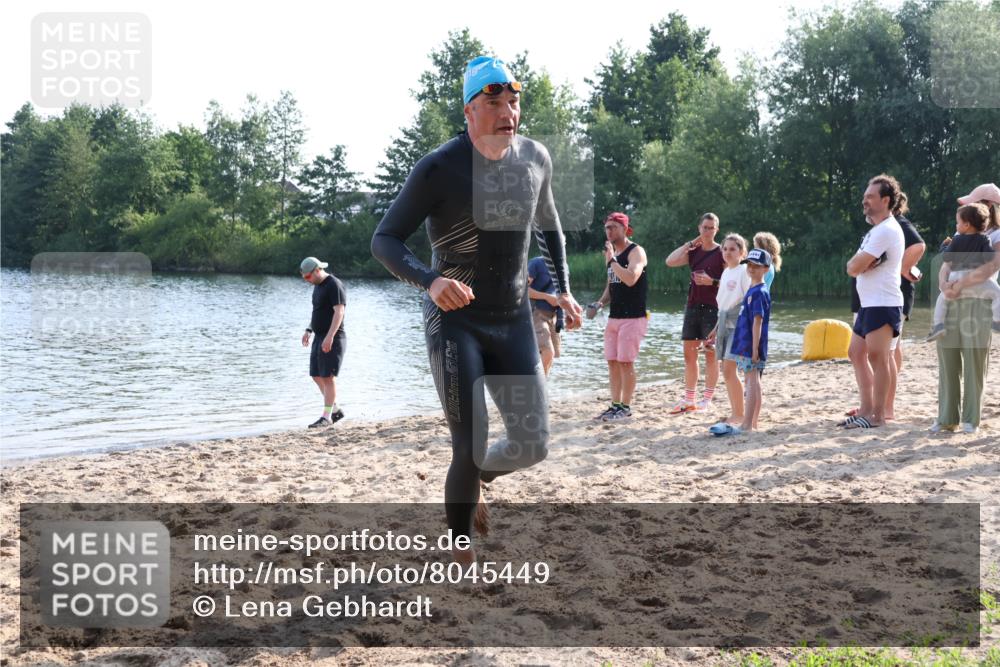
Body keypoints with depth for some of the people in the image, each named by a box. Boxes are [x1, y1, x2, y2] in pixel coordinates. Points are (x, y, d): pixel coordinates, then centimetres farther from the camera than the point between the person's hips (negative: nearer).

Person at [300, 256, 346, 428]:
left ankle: (326, 417, -4)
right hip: (320, 337, 10)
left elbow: (339, 312, -21)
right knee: (317, 376, 9)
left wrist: (330, 337, -27)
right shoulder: (318, 285, 15)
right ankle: (335, 410, 19)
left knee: (328, 377, -8)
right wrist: (309, 330, 14)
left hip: (332, 339, -10)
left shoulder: (334, 285, -13)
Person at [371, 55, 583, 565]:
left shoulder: (535, 158, 1)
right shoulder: (439, 168, -15)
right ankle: (461, 552, 17)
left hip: (514, 320, 5)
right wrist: (429, 280, -33)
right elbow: (384, 240, -15)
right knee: (470, 449, -6)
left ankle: (477, 478, 36)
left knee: (532, 445, 1)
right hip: (454, 319, -5)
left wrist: (562, 290, 11)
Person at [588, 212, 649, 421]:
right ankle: (615, 405, 14)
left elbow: (630, 279, -27)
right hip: (614, 316, 8)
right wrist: (600, 303, 6)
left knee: (625, 362, -6)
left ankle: (625, 407, 1)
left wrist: (611, 260, -21)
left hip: (633, 317, -8)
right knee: (612, 362, 7)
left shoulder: (635, 251, -10)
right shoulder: (612, 254, 16)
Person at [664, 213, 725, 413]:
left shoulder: (722, 254, -3)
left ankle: (707, 399, 3)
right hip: (693, 306, 5)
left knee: (710, 353, -2)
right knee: (689, 353, 6)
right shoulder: (693, 251, 11)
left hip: (712, 308, -5)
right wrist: (690, 244, -4)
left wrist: (712, 282, -19)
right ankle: (689, 399, 12)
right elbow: (670, 261, -5)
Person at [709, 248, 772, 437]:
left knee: (752, 382, -9)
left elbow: (757, 322, -18)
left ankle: (746, 425, -11)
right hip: (745, 345, 10)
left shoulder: (759, 292, -13)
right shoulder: (752, 290, 16)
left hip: (752, 347, -10)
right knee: (753, 383, 12)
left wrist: (755, 349, -21)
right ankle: (753, 423, 18)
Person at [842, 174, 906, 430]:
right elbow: (852, 267, 13)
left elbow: (854, 267, -19)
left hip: (883, 304, -11)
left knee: (878, 355, -10)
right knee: (858, 354, 12)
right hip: (869, 304, 11)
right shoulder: (876, 229, 20)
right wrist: (859, 262, -7)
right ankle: (866, 409, 17)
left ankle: (878, 415, -8)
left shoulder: (886, 230, -14)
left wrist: (858, 262, 2)